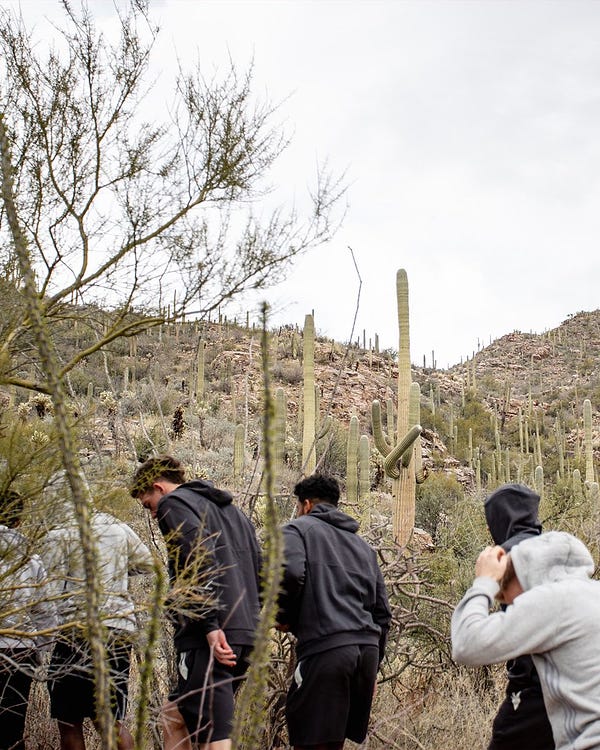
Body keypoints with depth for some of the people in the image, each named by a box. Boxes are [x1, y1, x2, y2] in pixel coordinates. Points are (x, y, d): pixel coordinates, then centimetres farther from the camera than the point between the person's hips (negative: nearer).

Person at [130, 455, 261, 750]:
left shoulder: (175, 504, -1)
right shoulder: (230, 508, 26)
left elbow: (201, 561, -18)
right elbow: (258, 571, 22)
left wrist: (210, 626, -21)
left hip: (211, 638, -9)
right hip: (245, 634, 9)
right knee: (174, 718, 19)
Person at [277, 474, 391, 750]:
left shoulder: (298, 529, 8)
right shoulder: (363, 546, 28)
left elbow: (289, 573, -13)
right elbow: (382, 612, 26)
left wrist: (284, 617, 3)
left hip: (325, 647, -7)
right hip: (369, 648, 7)